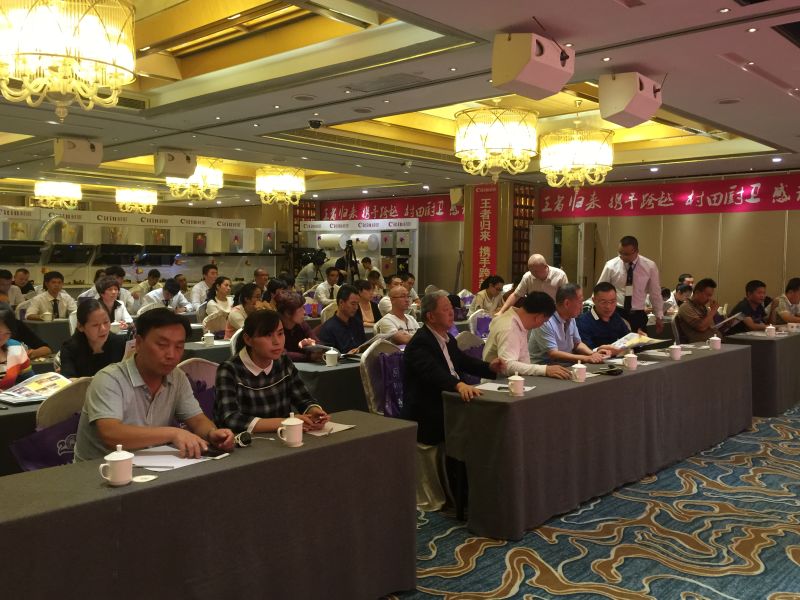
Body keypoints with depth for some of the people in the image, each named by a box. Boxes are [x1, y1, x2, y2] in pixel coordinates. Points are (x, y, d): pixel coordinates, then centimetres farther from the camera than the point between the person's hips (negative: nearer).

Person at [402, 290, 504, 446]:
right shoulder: (420, 343, -14)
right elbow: (432, 371, -31)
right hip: (428, 414, -9)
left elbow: (464, 361, 22)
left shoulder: (448, 339, 16)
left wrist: (489, 367, 2)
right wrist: (459, 385, -48)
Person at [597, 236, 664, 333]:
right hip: (615, 313, -1)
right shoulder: (611, 266, -6)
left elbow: (655, 293, 7)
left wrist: (659, 317, 10)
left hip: (638, 315, 1)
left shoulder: (650, 266, -3)